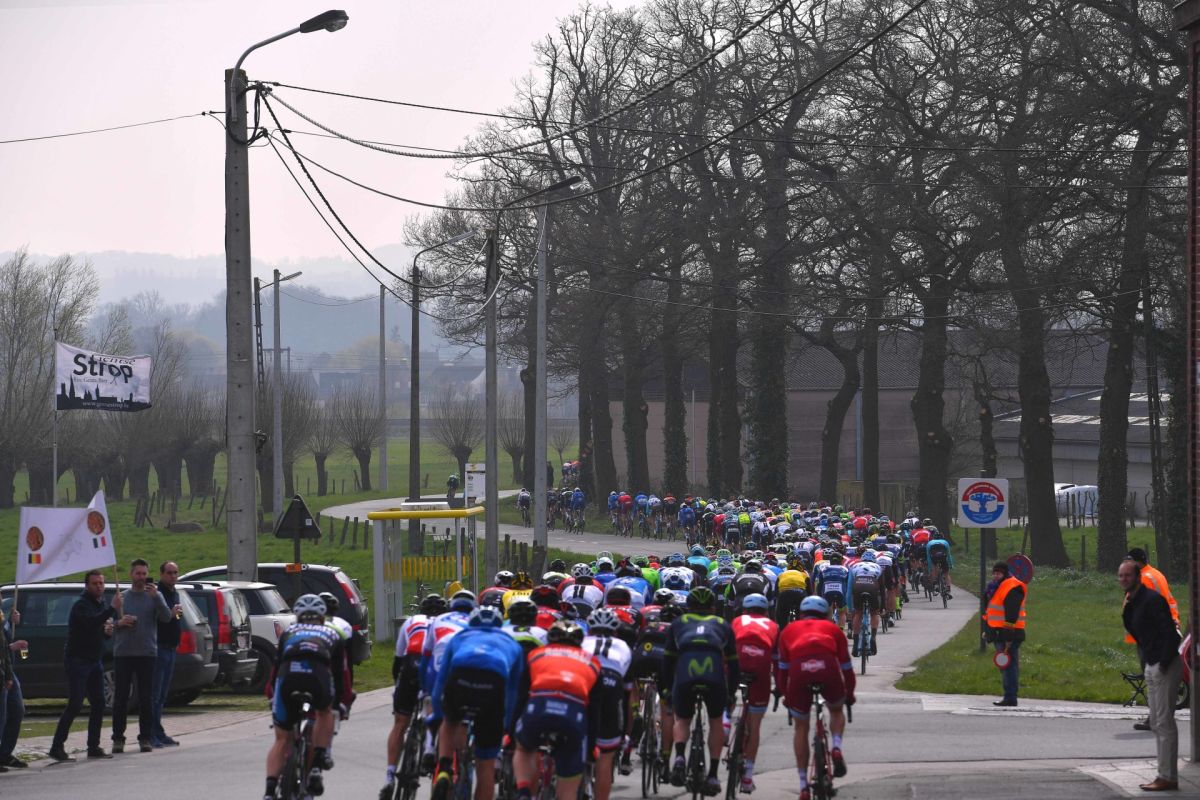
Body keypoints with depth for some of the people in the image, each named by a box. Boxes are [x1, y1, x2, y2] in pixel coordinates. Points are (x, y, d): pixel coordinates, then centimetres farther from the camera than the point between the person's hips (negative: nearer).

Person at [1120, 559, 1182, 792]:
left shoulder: (1152, 600, -17)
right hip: (1152, 666, 11)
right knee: (1157, 723, 13)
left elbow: (1169, 633, -22)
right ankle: (1165, 775, 18)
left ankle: (1168, 777, -7)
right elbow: (1133, 631, 20)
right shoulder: (1133, 602, 14)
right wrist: (1125, 612, 4)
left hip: (1165, 666, -11)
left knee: (1164, 722, -9)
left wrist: (1164, 664, -21)